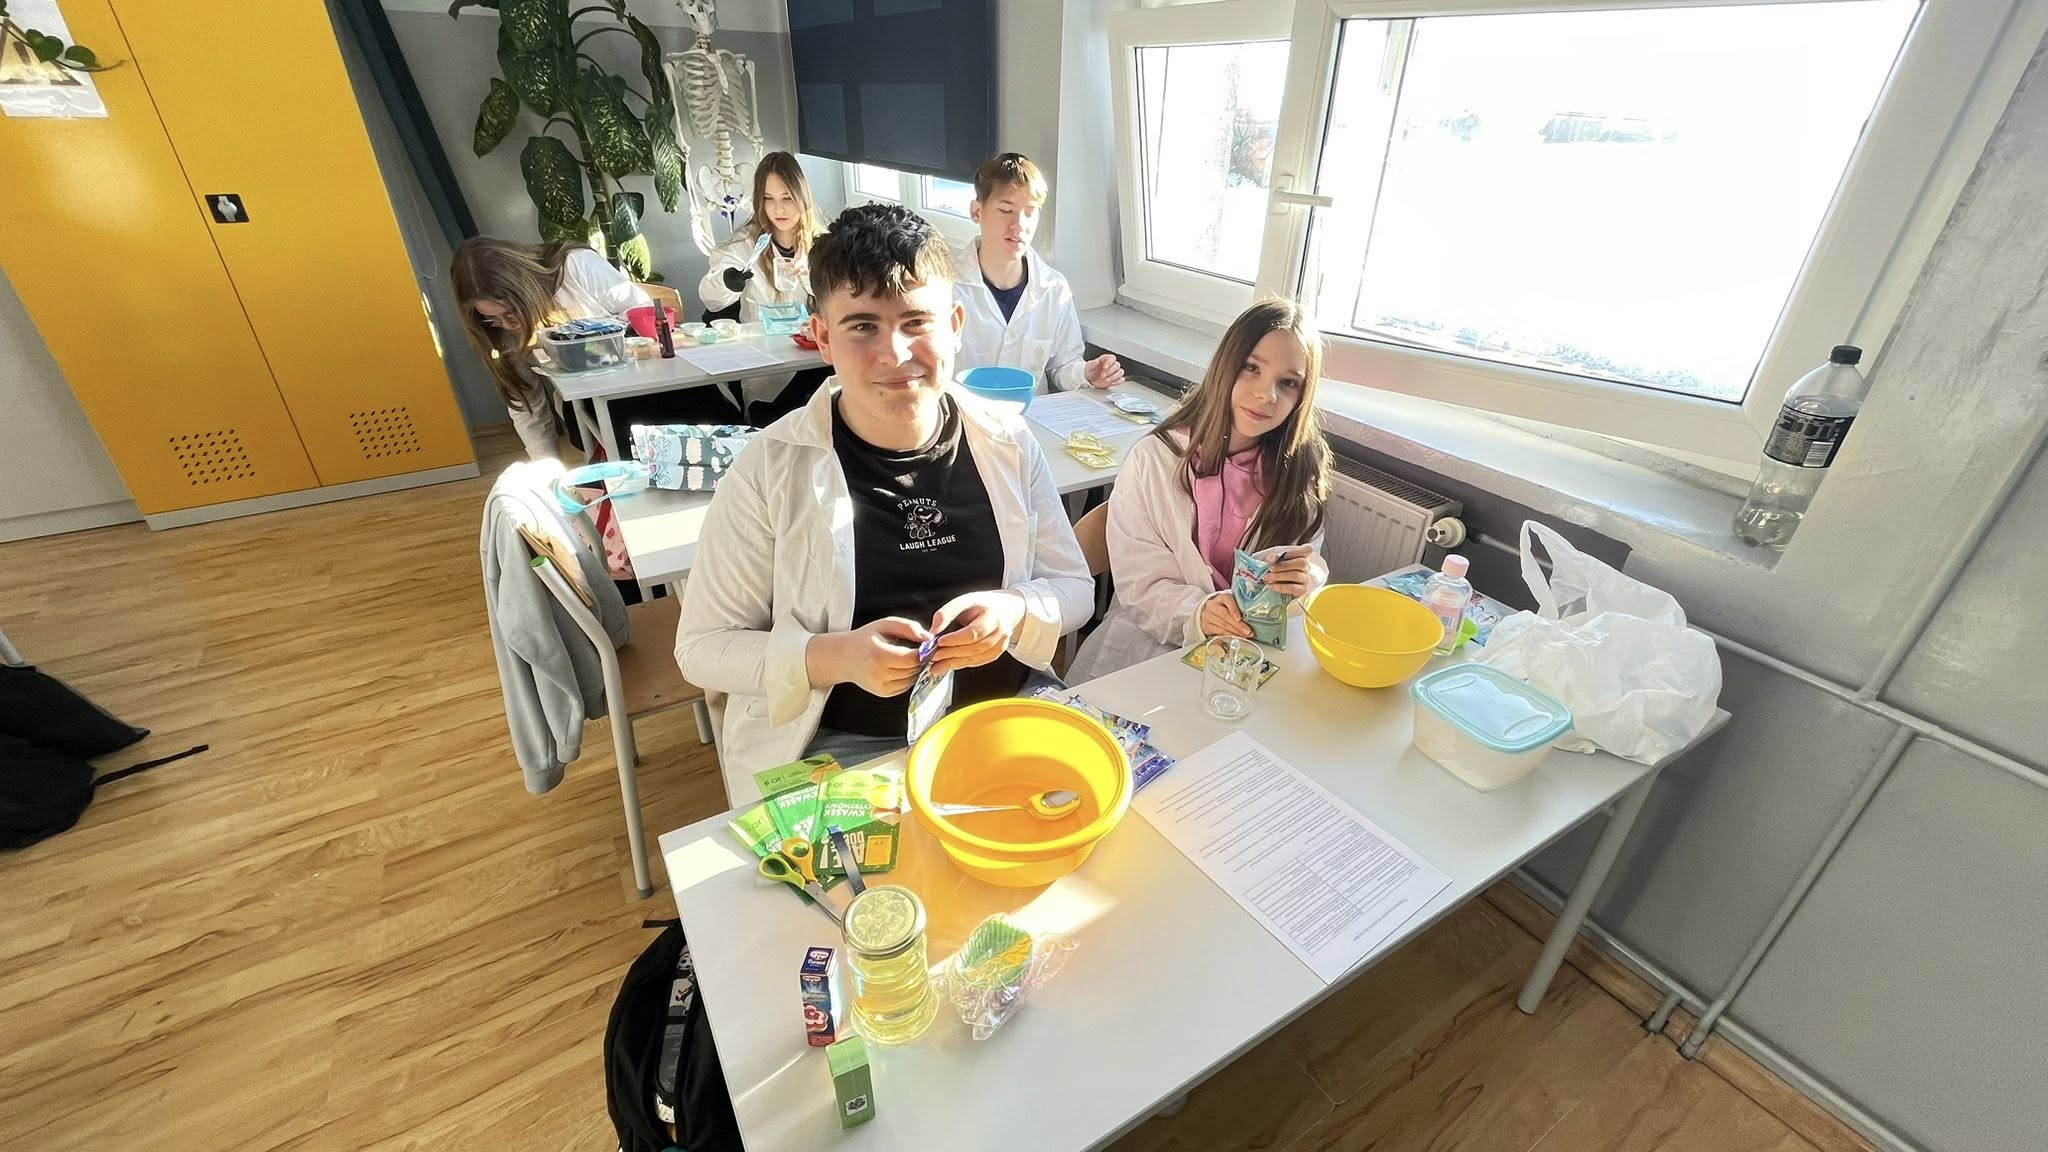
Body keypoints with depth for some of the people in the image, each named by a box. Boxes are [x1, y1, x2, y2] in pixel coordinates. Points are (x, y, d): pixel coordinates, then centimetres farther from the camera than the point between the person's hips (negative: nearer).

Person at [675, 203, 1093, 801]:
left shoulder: (1006, 441, -1)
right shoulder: (770, 468, -9)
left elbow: (1074, 585, 7)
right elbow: (703, 646, -4)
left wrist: (1015, 612, -16)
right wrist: (835, 657, -22)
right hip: (838, 746, -2)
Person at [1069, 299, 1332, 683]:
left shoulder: (1302, 471, 1)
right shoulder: (1153, 460, -8)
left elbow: (1309, 570, 3)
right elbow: (1138, 584, -9)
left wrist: (1306, 582, -22)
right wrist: (1197, 614, -29)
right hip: (1153, 642, -3)